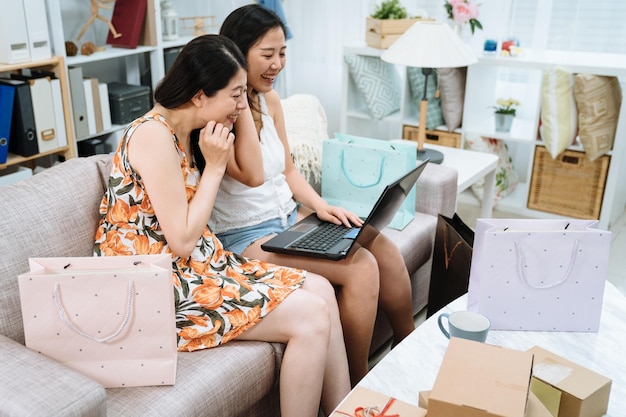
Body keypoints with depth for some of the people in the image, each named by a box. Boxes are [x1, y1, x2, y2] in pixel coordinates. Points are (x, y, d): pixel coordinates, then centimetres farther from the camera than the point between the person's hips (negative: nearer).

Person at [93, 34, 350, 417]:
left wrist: (243, 108, 4)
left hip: (200, 262, 9)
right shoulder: (154, 136, -20)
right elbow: (182, 241, -20)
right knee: (310, 316, -17)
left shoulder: (192, 128, 6)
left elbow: (252, 174, 14)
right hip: (160, 288, -9)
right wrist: (214, 167, -15)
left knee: (321, 289, 0)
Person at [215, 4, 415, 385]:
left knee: (386, 248, -7)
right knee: (360, 267, -22)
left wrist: (320, 205, -3)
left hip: (290, 215, 8)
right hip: (247, 236, -7)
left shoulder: (270, 99, 7)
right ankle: (359, 384, -4)